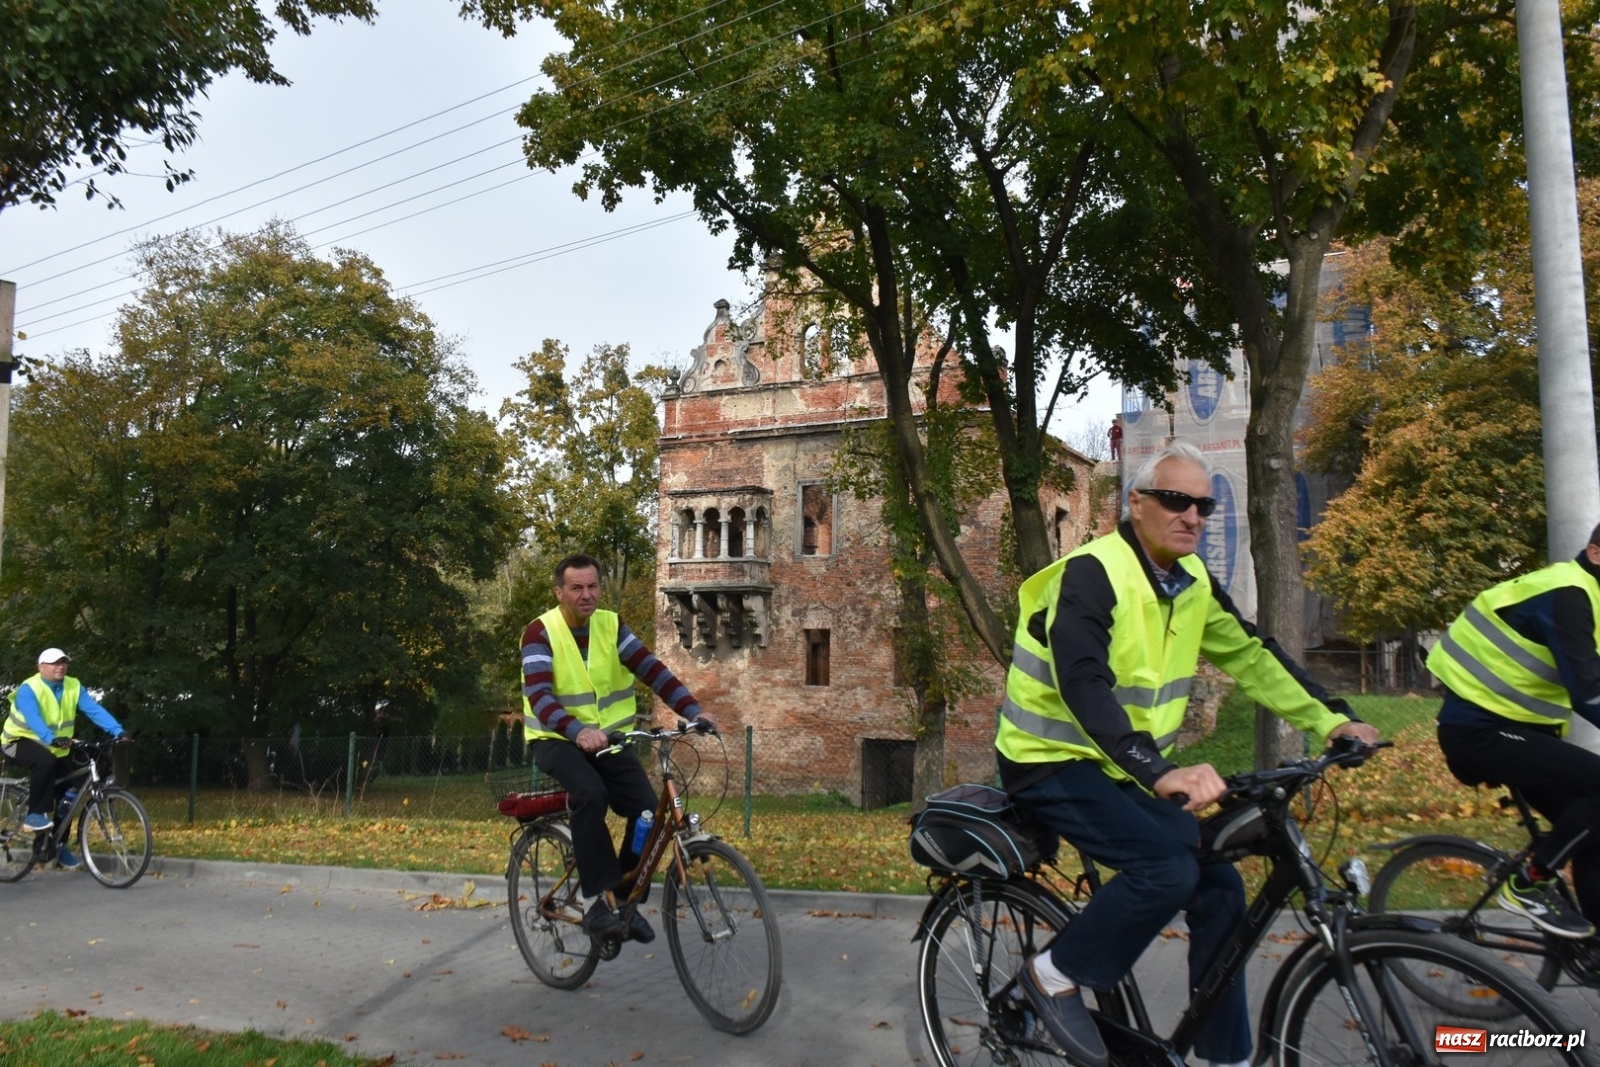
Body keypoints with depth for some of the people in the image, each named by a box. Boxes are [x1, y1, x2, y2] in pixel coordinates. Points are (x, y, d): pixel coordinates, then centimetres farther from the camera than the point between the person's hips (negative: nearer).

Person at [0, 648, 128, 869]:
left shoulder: (73, 687, -8)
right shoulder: (28, 689, -22)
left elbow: (94, 710, -19)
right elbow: (32, 719, -39)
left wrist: (118, 730, -33)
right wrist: (52, 738, -57)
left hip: (55, 749, 6)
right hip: (21, 741, -6)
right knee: (45, 761, -38)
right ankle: (34, 815, -24)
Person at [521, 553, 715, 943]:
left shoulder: (612, 626, 0)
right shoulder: (540, 632, -12)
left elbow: (652, 670, -9)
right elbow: (539, 697, -25)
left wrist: (693, 710, -24)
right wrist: (578, 731, -43)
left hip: (608, 739, 4)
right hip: (557, 740, -4)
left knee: (647, 808, -15)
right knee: (590, 794, -34)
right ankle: (595, 901, -24)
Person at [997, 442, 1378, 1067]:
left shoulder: (1190, 581, 4)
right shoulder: (1091, 574, -22)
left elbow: (1250, 655, 10)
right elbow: (1084, 686, -33)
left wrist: (1331, 719, -1)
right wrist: (1161, 773, -43)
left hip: (1125, 768, 8)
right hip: (1052, 762, -8)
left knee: (1219, 887, 0)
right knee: (1169, 868, -26)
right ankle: (1055, 977, -5)